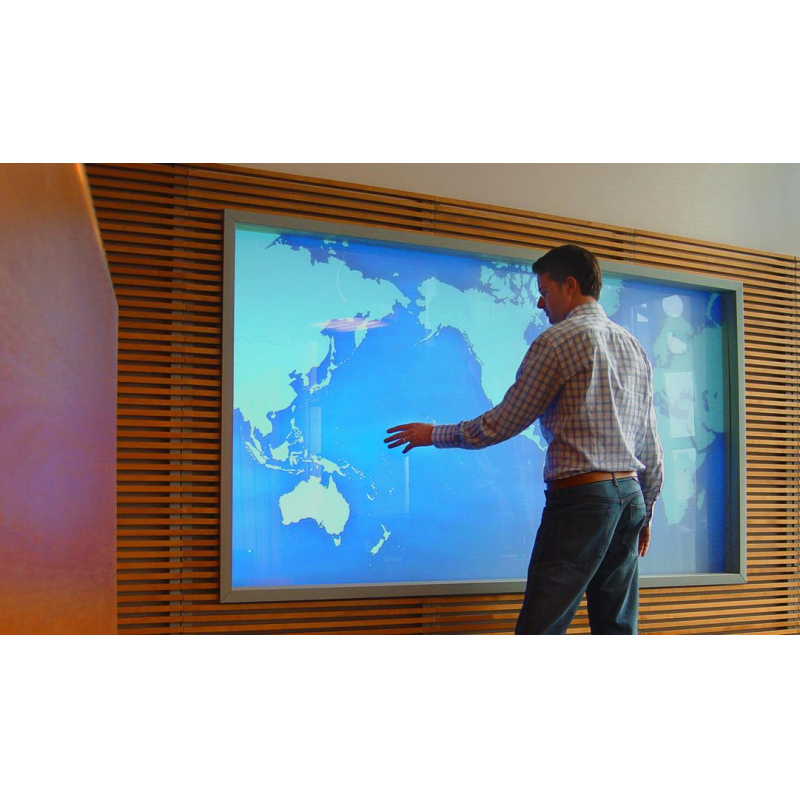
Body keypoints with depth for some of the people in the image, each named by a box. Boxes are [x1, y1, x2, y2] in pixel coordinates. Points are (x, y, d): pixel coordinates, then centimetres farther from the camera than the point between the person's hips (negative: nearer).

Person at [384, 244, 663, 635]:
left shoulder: (557, 340, -6)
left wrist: (434, 434, 8)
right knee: (618, 630, 10)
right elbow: (652, 450, 17)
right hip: (630, 495, 8)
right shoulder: (634, 346, 17)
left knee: (540, 630, -7)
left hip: (580, 496, -8)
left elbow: (504, 422, -4)